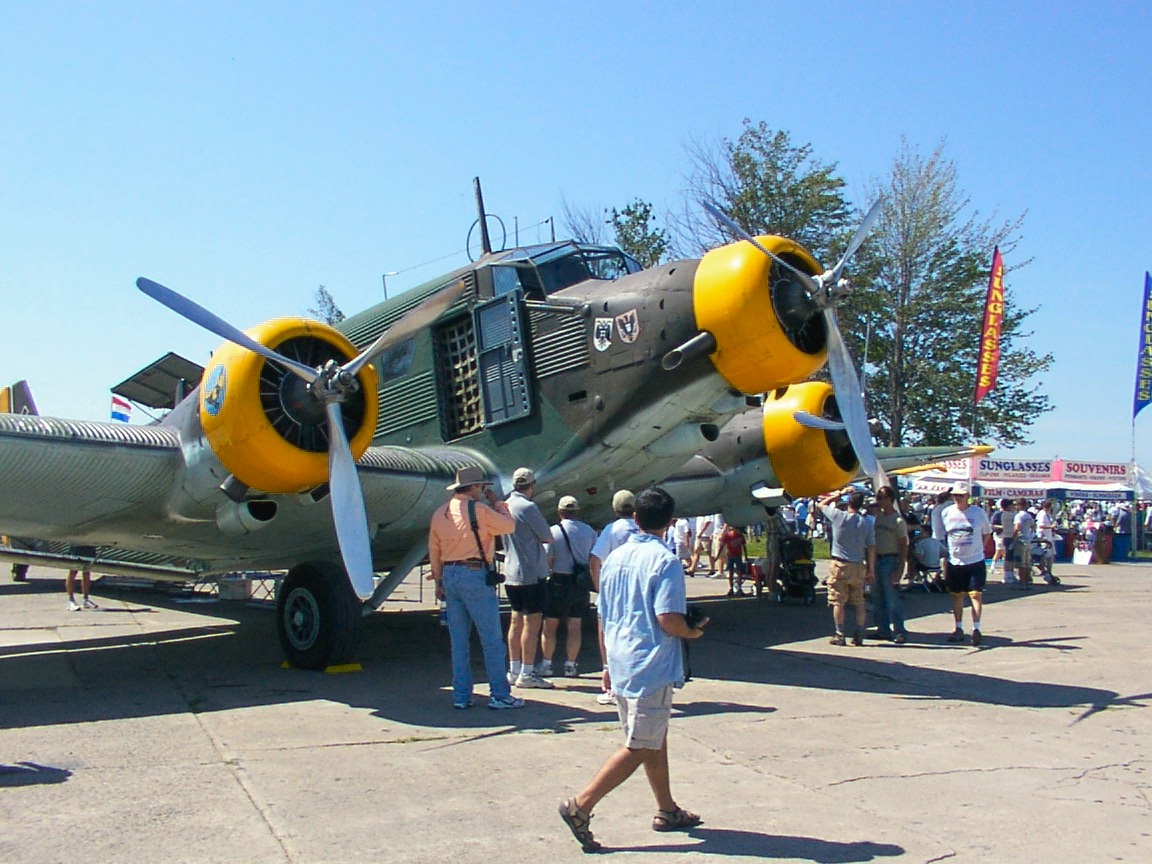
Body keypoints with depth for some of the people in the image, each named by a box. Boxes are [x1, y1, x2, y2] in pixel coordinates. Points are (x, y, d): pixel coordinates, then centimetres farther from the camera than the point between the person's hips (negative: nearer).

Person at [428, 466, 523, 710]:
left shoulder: (439, 514, 10)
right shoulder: (479, 510, -10)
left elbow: (434, 551, 14)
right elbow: (509, 526, 2)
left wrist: (439, 582, 20)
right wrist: (497, 502, 14)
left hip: (450, 576, 7)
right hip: (474, 575, -7)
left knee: (459, 641, 11)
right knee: (492, 639, 0)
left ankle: (461, 695, 13)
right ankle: (499, 694, 2)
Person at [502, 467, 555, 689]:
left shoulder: (506, 506, 9)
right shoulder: (528, 507, -16)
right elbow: (548, 537, -11)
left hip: (512, 572, 9)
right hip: (532, 573, -9)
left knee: (517, 621, 14)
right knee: (532, 622, -3)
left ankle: (514, 670, 19)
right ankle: (526, 673, -1)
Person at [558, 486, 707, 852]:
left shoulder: (615, 558, 7)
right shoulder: (665, 560, -15)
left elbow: (604, 614, 13)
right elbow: (669, 619, -22)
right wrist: (693, 632, -2)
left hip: (621, 663, 8)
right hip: (651, 667, -8)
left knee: (655, 739, 19)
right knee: (639, 747, -1)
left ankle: (667, 810, 30)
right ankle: (580, 805, -5)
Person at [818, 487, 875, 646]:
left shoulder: (838, 516, -10)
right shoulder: (868, 522, -3)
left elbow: (822, 504, 9)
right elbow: (871, 547, 0)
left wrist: (840, 493, 15)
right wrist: (871, 569, 7)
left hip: (839, 565, -3)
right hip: (858, 566, 3)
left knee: (838, 602, 3)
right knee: (859, 602, 12)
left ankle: (840, 636, 5)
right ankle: (859, 635, 15)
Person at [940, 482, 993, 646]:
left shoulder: (979, 512, -3)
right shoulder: (947, 513, 3)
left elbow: (986, 533, 10)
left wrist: (978, 548, 0)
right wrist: (944, 558, 7)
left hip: (975, 561, -2)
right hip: (954, 562, 3)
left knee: (976, 594, -8)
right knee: (957, 595, 9)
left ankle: (976, 628, -4)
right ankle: (959, 629, 18)